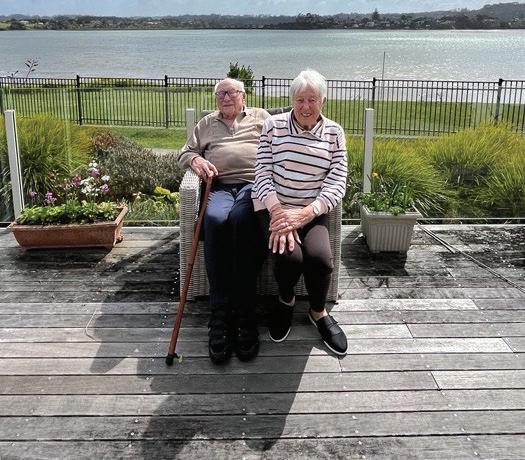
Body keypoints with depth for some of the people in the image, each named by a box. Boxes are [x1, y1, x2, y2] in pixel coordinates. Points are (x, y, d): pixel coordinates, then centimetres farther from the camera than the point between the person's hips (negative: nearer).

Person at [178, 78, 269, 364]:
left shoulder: (261, 117, 24)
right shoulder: (207, 124, 31)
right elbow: (185, 152, 28)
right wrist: (195, 160, 4)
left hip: (254, 183, -2)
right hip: (219, 186, 2)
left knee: (241, 218, -37)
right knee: (215, 219, -35)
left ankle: (244, 316, -35)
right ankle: (220, 316, -34)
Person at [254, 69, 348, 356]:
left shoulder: (334, 133, 5)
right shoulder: (274, 125, 2)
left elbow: (337, 183, -3)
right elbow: (263, 173, -4)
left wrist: (305, 213, -19)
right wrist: (278, 211, -22)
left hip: (313, 212, 1)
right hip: (276, 208, -1)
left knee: (320, 257, -27)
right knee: (290, 256, -29)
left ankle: (318, 312, 6)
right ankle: (285, 300, 9)